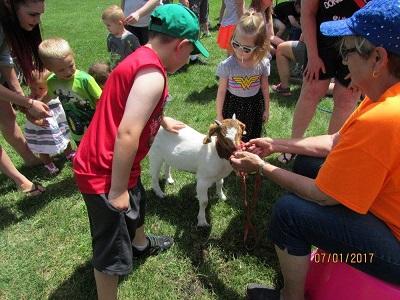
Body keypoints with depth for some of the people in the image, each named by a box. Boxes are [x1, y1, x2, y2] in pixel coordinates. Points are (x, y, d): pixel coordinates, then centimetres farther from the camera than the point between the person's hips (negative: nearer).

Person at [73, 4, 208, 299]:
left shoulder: (140, 58, 6)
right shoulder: (152, 74, -25)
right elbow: (127, 135, -31)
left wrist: (162, 120, 41)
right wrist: (117, 191, -24)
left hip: (108, 166, 10)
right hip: (104, 174, -10)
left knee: (137, 204, 33)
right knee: (113, 249, 6)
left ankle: (142, 244, 62)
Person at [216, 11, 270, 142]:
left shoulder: (262, 64, -15)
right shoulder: (227, 65, -21)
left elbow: (265, 88, 0)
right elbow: (221, 91, -11)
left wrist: (266, 109, 9)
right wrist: (219, 115, -5)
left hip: (254, 105, 2)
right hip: (232, 104, -2)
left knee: (252, 137, 18)